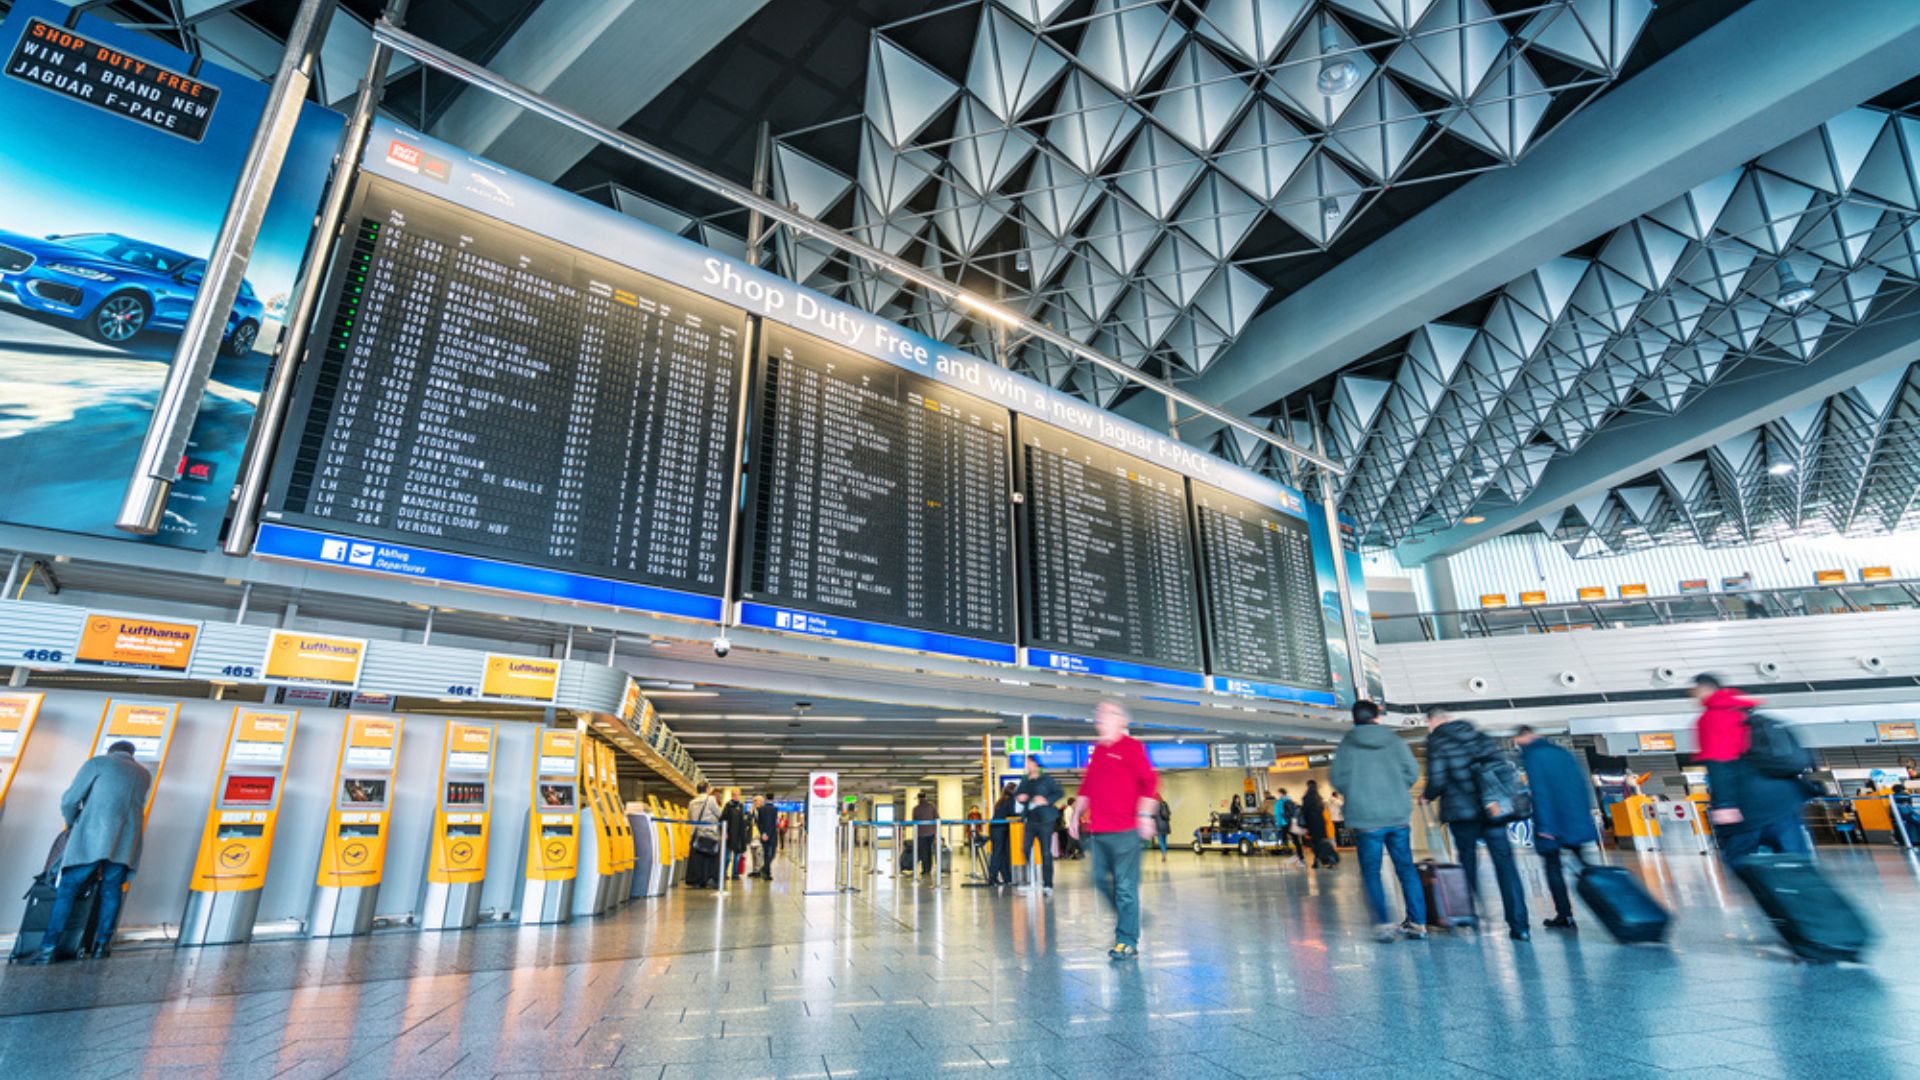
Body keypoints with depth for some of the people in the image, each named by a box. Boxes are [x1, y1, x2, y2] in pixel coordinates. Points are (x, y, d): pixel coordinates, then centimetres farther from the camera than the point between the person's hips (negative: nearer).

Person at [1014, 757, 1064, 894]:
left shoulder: (1047, 780, -4)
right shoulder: (1024, 782, 12)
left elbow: (1060, 793, -8)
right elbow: (1016, 794, 23)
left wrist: (1046, 800, -20)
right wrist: (1018, 798, 0)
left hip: (1045, 820, -5)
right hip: (1030, 821, 5)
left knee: (1046, 852, -1)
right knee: (1026, 850, 4)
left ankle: (1048, 884, 6)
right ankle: (1030, 882, 17)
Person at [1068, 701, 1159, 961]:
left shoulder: (1131, 746, -4)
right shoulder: (1097, 750, 17)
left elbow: (1150, 782, -10)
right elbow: (1086, 787, 23)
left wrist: (1145, 815, -16)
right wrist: (1076, 815, 21)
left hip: (1124, 830, -7)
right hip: (1097, 831, 7)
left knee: (1125, 886, -3)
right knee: (1101, 880, 12)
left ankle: (1128, 941, 6)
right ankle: (1125, 920, 31)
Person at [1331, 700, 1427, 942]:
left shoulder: (1346, 745, -1)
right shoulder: (1395, 740, 3)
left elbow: (1338, 778, -4)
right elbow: (1412, 771, 1)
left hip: (1366, 817, -2)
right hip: (1398, 815, 2)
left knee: (1371, 872, 5)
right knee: (1406, 868, 13)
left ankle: (1383, 923, -4)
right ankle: (1418, 922, 15)